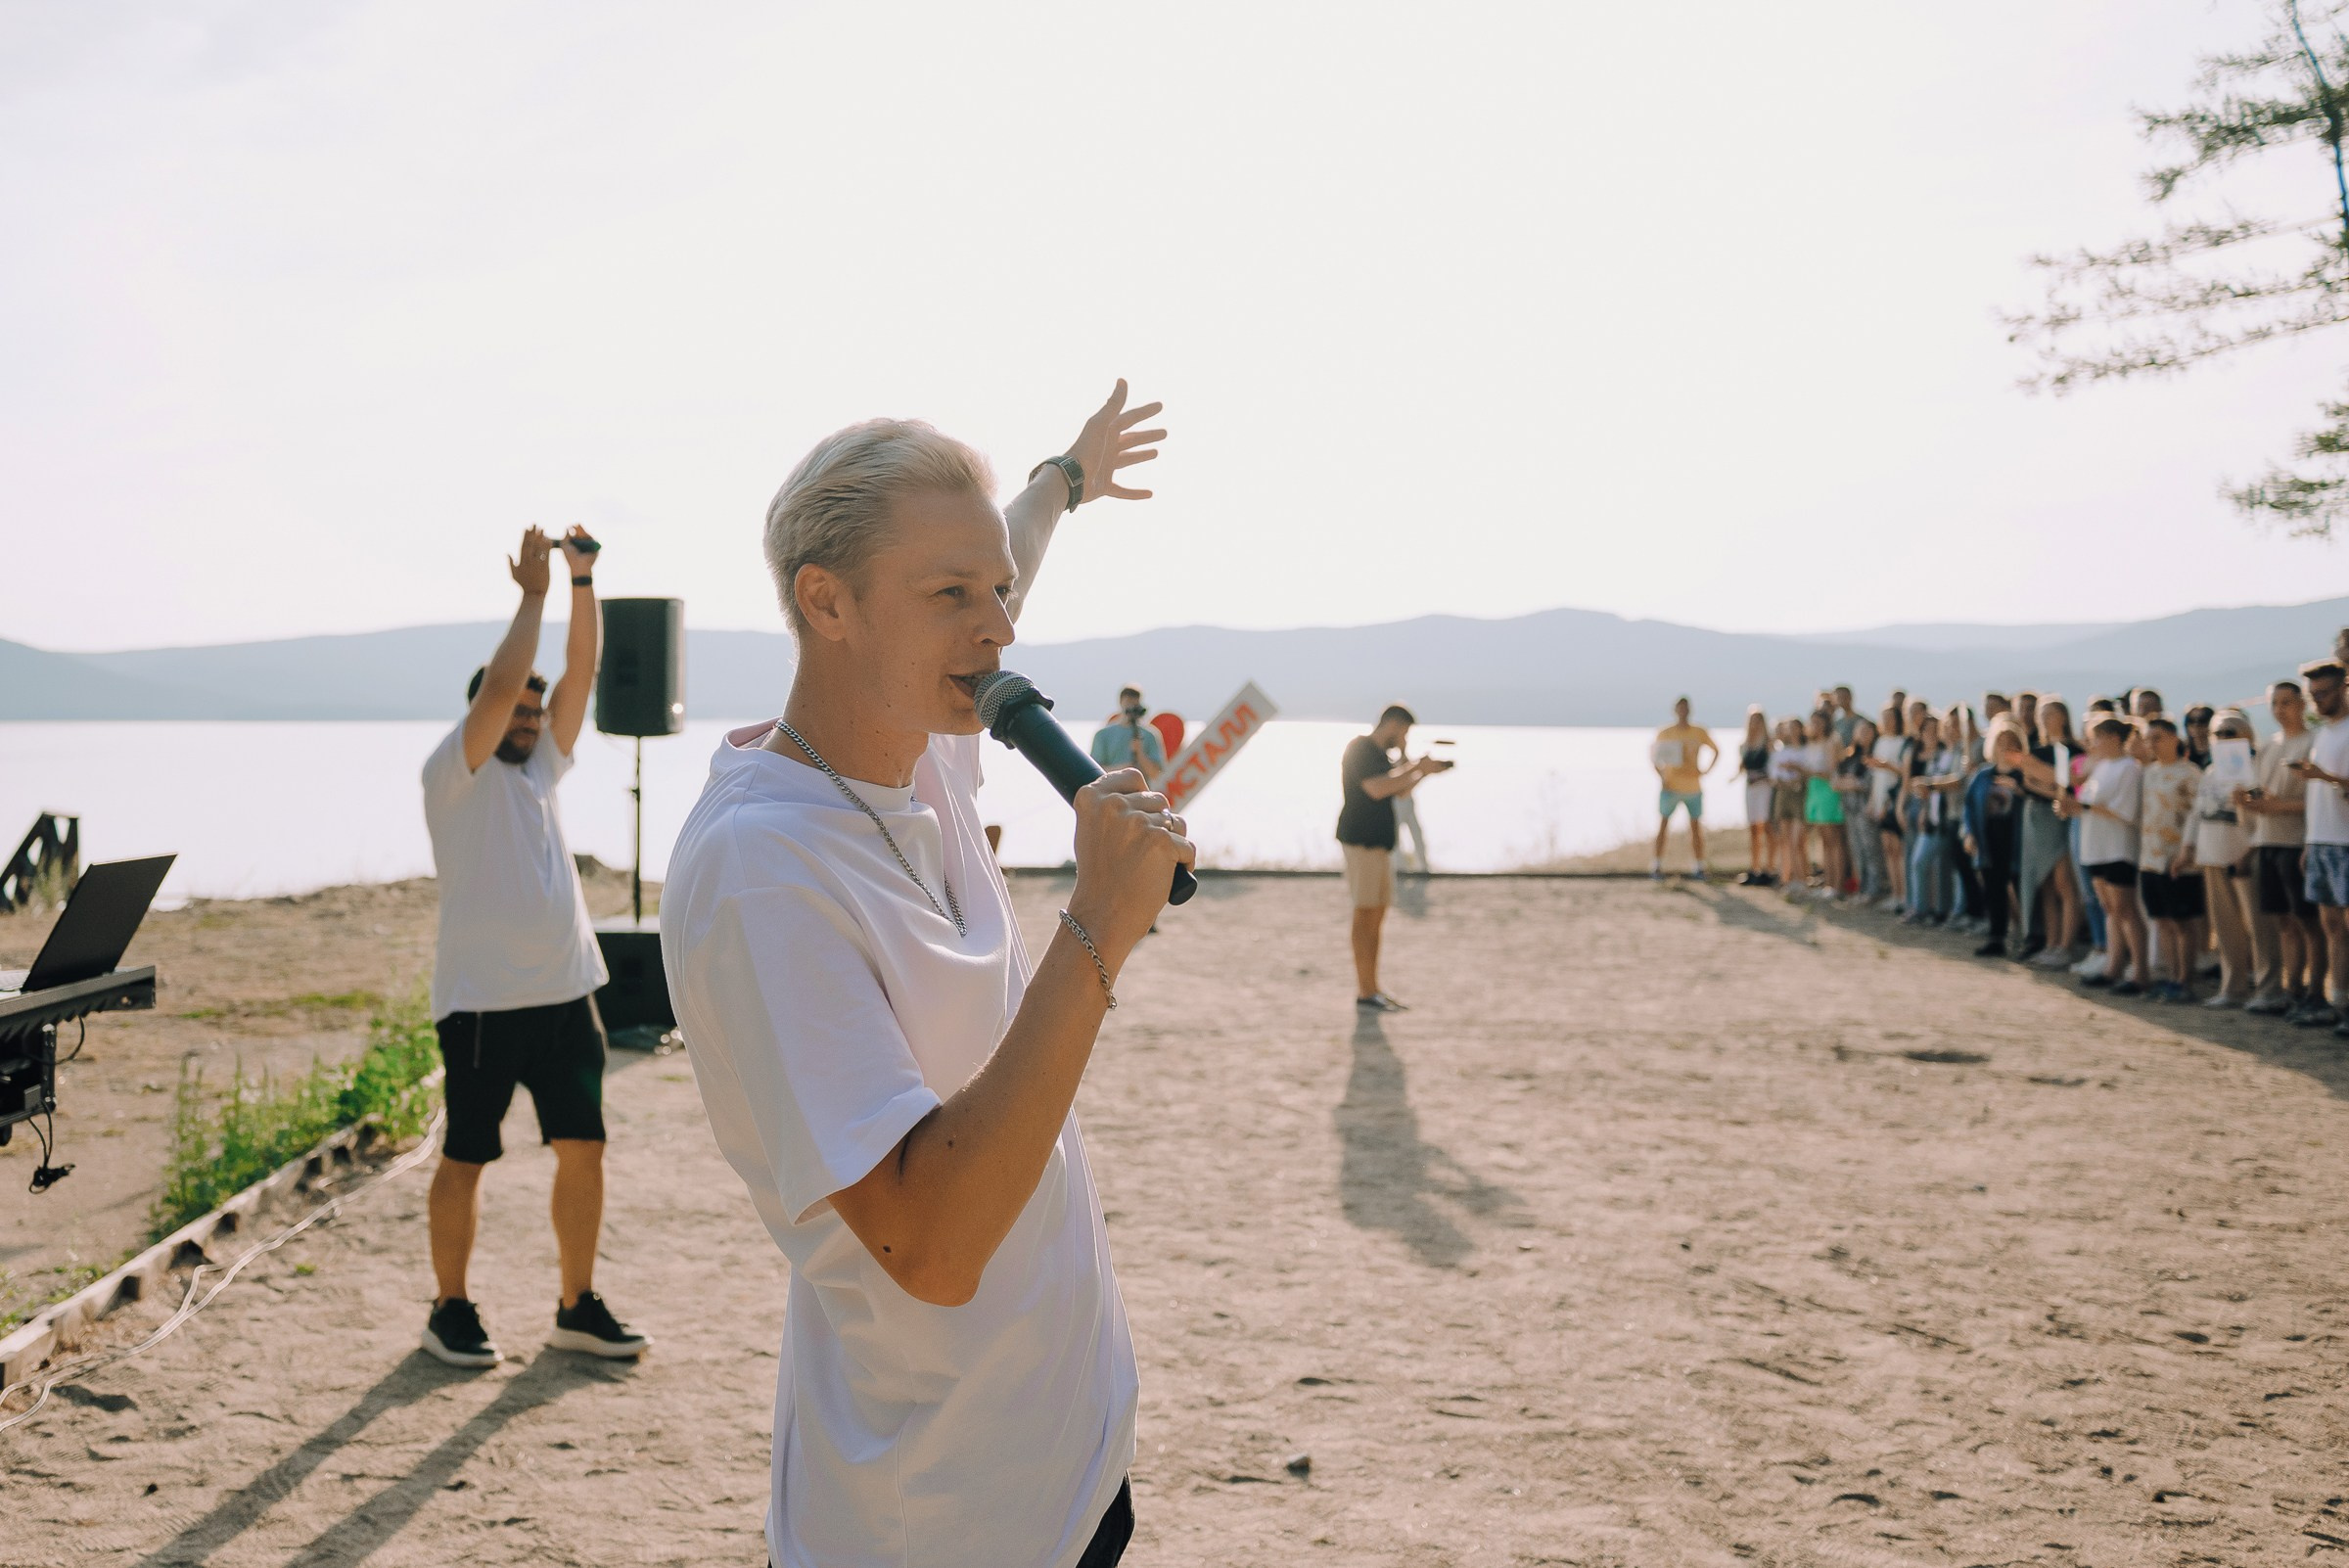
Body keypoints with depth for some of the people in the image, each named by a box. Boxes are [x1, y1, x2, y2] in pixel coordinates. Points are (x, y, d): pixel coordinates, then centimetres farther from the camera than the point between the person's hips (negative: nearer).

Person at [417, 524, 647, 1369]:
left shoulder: (542, 764, 16)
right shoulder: (455, 772, -3)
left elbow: (581, 671, 9)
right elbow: (498, 684, -17)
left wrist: (584, 581, 1)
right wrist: (533, 591, -12)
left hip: (565, 991, 6)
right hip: (483, 998, -6)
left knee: (583, 1147, 6)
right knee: (465, 1157, 3)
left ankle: (579, 1306, 16)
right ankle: (451, 1310, 15)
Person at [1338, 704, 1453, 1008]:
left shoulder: (1380, 754, 18)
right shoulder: (1359, 749, -11)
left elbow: (1399, 791, 26)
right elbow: (1376, 789, -24)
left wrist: (1423, 772, 10)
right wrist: (1416, 768, -18)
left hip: (1380, 843, 10)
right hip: (1361, 842, -10)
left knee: (1377, 917, 9)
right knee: (1365, 916, -9)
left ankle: (1371, 990, 12)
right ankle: (1365, 993, -8)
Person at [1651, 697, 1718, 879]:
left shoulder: (1699, 732, 2)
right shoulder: (1665, 733, 1)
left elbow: (1716, 751, 13)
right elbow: (1653, 756, 6)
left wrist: (1705, 771, -1)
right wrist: (1661, 777, -8)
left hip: (1693, 787, 1)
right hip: (1670, 787, -1)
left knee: (1696, 827, 4)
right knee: (1663, 824, -1)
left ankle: (1700, 868, 8)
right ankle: (1657, 866, 2)